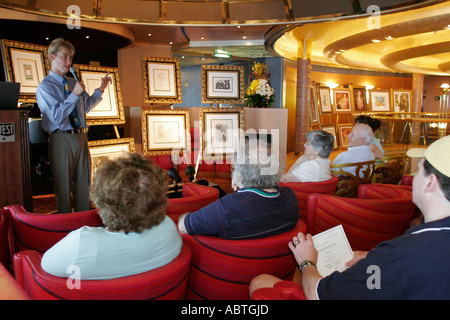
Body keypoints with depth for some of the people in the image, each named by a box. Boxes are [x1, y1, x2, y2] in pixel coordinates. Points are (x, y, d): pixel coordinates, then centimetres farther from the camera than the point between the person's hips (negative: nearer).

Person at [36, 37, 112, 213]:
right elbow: (56, 116, -17)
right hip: (61, 139, -6)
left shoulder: (73, 83, 12)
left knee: (84, 182, 12)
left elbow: (86, 106, 22)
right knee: (63, 185, 5)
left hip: (80, 137, 6)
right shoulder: (45, 86, -7)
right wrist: (74, 94, -19)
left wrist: (100, 90, 12)